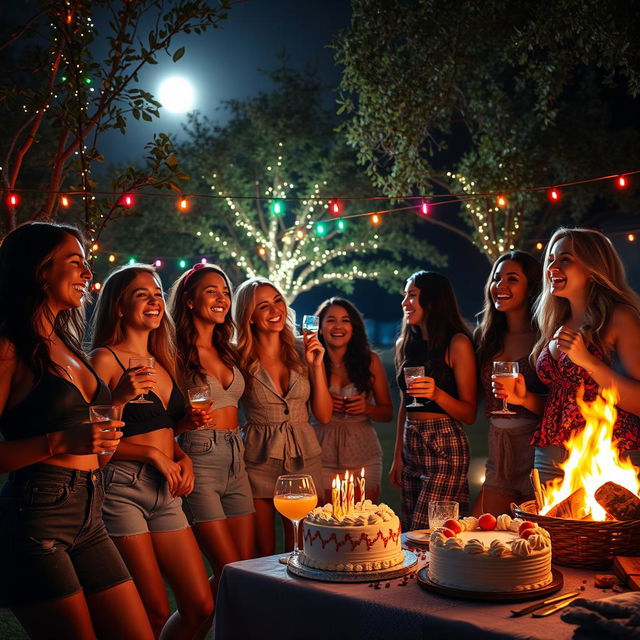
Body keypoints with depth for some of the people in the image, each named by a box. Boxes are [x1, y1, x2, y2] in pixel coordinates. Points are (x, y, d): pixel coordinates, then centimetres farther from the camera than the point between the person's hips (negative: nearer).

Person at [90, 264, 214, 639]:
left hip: (166, 493, 7)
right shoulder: (106, 359, -6)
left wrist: (183, 458, 6)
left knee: (202, 607, 4)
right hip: (122, 488, -7)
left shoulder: (164, 362, 16)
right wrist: (152, 454, -16)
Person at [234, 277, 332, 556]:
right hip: (259, 460, -2)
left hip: (303, 457, 2)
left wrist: (316, 365, -6)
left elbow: (323, 415, 2)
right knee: (264, 554, 5)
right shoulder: (240, 358, -5)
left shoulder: (304, 351, 4)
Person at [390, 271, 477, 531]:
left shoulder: (457, 344, -6)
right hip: (411, 447, 7)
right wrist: (397, 457, 17)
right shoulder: (405, 344, 13)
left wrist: (437, 394, -24)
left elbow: (469, 414, -7)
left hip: (444, 450, -7)